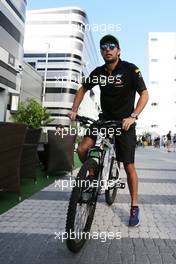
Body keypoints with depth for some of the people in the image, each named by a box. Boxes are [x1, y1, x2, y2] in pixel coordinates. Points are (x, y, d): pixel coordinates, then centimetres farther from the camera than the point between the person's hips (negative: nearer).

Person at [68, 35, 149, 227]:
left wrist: (133, 116, -25)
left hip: (125, 123, -3)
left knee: (129, 166, -3)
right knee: (82, 149, -15)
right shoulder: (98, 72, 2)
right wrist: (74, 110, 0)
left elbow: (144, 94, -11)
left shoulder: (130, 69, -10)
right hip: (104, 120, 4)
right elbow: (83, 89, 13)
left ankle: (134, 207, 15)